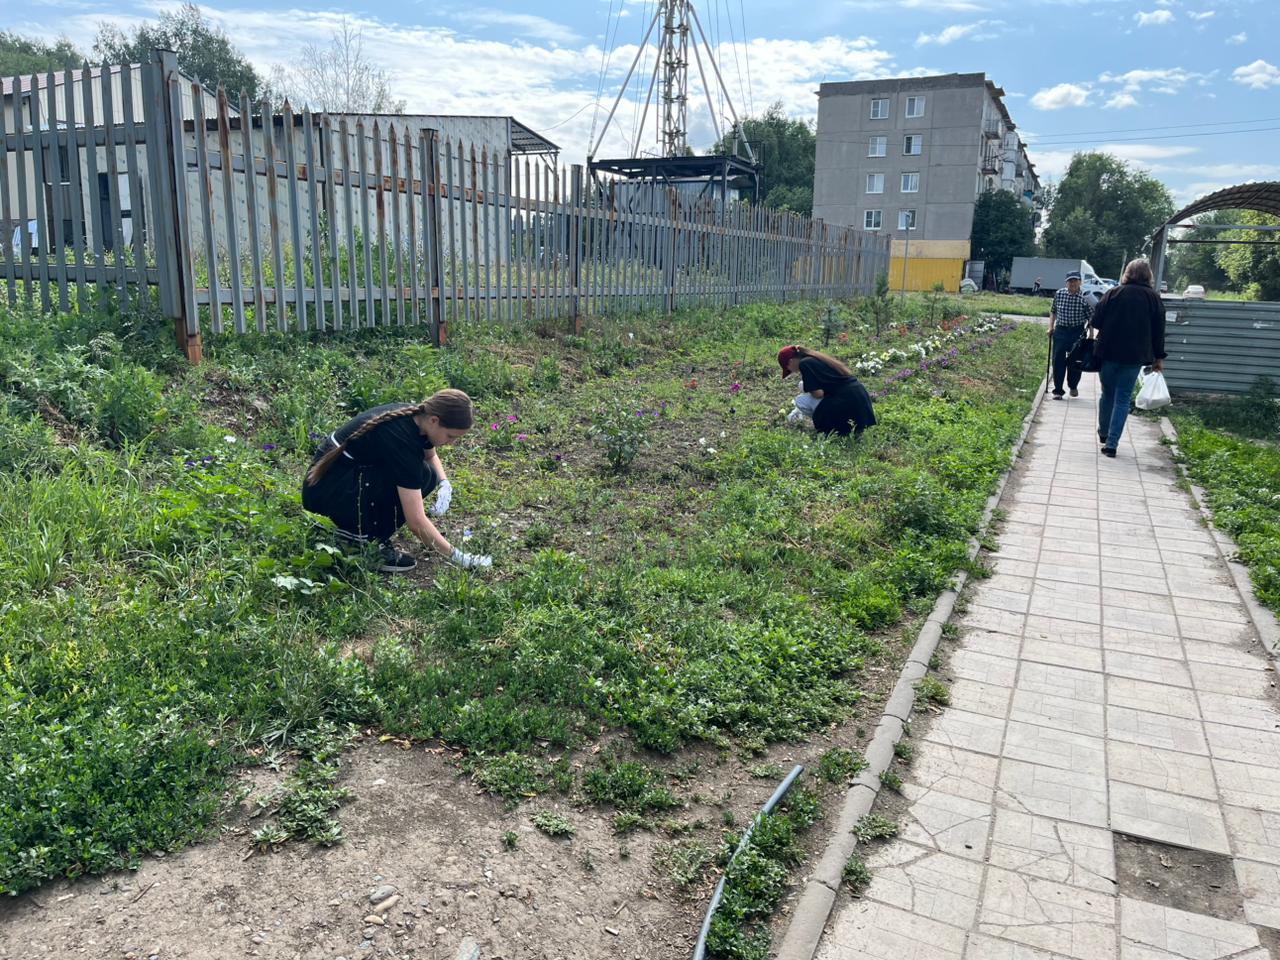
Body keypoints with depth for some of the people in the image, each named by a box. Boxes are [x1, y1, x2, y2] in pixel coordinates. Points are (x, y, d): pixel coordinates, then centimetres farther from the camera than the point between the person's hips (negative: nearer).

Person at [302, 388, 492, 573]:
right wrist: (459, 558, -23)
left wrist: (445, 484, -1)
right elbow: (416, 523, -29)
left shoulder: (417, 416, -5)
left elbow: (431, 455, 20)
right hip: (325, 494, -9)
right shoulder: (400, 437, -29)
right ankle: (359, 537, -11)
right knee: (421, 475, -21)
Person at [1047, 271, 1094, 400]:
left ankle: (1073, 386, 31)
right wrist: (1051, 327, 6)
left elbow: (1090, 318, -5)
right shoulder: (1059, 294, -2)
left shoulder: (1084, 298, -10)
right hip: (1060, 331, 2)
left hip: (1078, 332, -1)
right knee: (1058, 360, -1)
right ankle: (1058, 390, 6)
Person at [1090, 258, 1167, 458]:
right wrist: (1159, 357, 11)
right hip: (1134, 356, 0)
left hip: (1109, 352, 0)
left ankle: (1104, 433, 33)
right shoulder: (1154, 298, 1)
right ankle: (1111, 443, -5)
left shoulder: (1113, 293, -2)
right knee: (1123, 399, 2)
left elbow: (1096, 322, -3)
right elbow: (1158, 331, 3)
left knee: (1108, 394, 17)